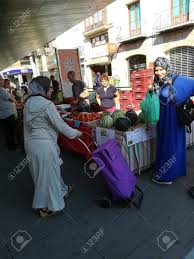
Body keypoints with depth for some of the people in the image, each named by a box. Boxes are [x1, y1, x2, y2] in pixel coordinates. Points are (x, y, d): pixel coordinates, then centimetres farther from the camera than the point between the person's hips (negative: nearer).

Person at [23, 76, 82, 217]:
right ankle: (46, 207, 24)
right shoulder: (47, 105, -18)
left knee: (52, 169, 23)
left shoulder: (28, 103, 7)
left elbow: (28, 125, 13)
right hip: (44, 144, -8)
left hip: (31, 142, 8)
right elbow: (60, 125, -15)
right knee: (47, 174, 8)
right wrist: (76, 133, -1)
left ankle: (60, 190, 44)